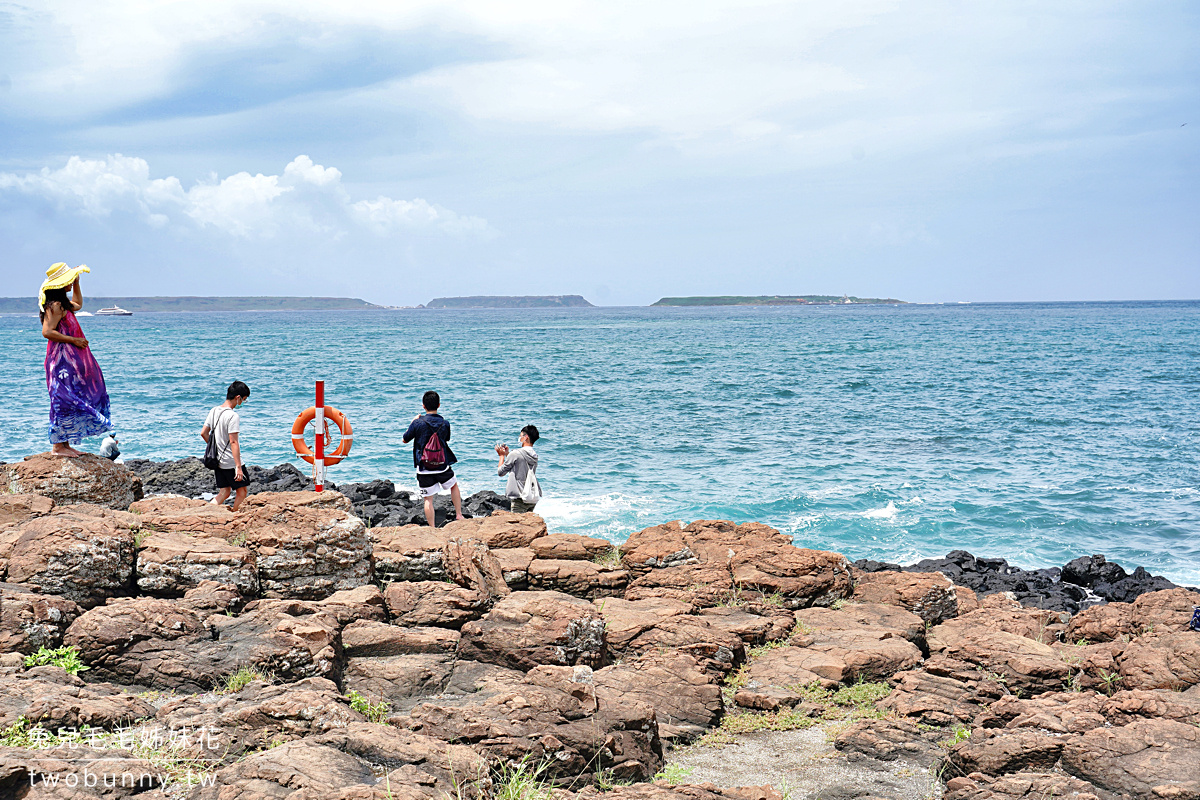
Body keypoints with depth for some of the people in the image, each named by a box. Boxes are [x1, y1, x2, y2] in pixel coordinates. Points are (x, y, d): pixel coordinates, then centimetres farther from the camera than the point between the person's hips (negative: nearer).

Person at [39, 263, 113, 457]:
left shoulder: (62, 303, 15)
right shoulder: (55, 306, -15)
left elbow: (77, 305, 37)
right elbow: (47, 331, -22)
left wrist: (76, 284, 28)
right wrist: (73, 340, -18)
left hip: (71, 359, 10)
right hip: (62, 359, -10)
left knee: (70, 400, 12)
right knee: (64, 399, -8)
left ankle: (65, 444, 16)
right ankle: (58, 446, -4)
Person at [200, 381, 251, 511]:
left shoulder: (214, 411, 5)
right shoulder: (233, 416, -20)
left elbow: (203, 433, 10)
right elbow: (233, 442, -23)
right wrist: (238, 467, -23)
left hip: (217, 460, 8)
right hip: (231, 462, -8)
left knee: (224, 492, 14)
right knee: (242, 492, 8)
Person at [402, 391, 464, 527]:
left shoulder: (418, 423, -11)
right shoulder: (445, 424, -3)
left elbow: (405, 439, 3)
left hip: (424, 469, -2)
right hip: (443, 466, 2)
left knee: (428, 499, 3)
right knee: (454, 485, 28)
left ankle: (432, 528, 1)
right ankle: (459, 515, 31)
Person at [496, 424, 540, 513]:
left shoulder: (515, 453, -13)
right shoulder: (534, 455, 8)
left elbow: (500, 472, -3)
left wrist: (502, 455, 11)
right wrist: (507, 453, 25)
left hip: (520, 498, -7)